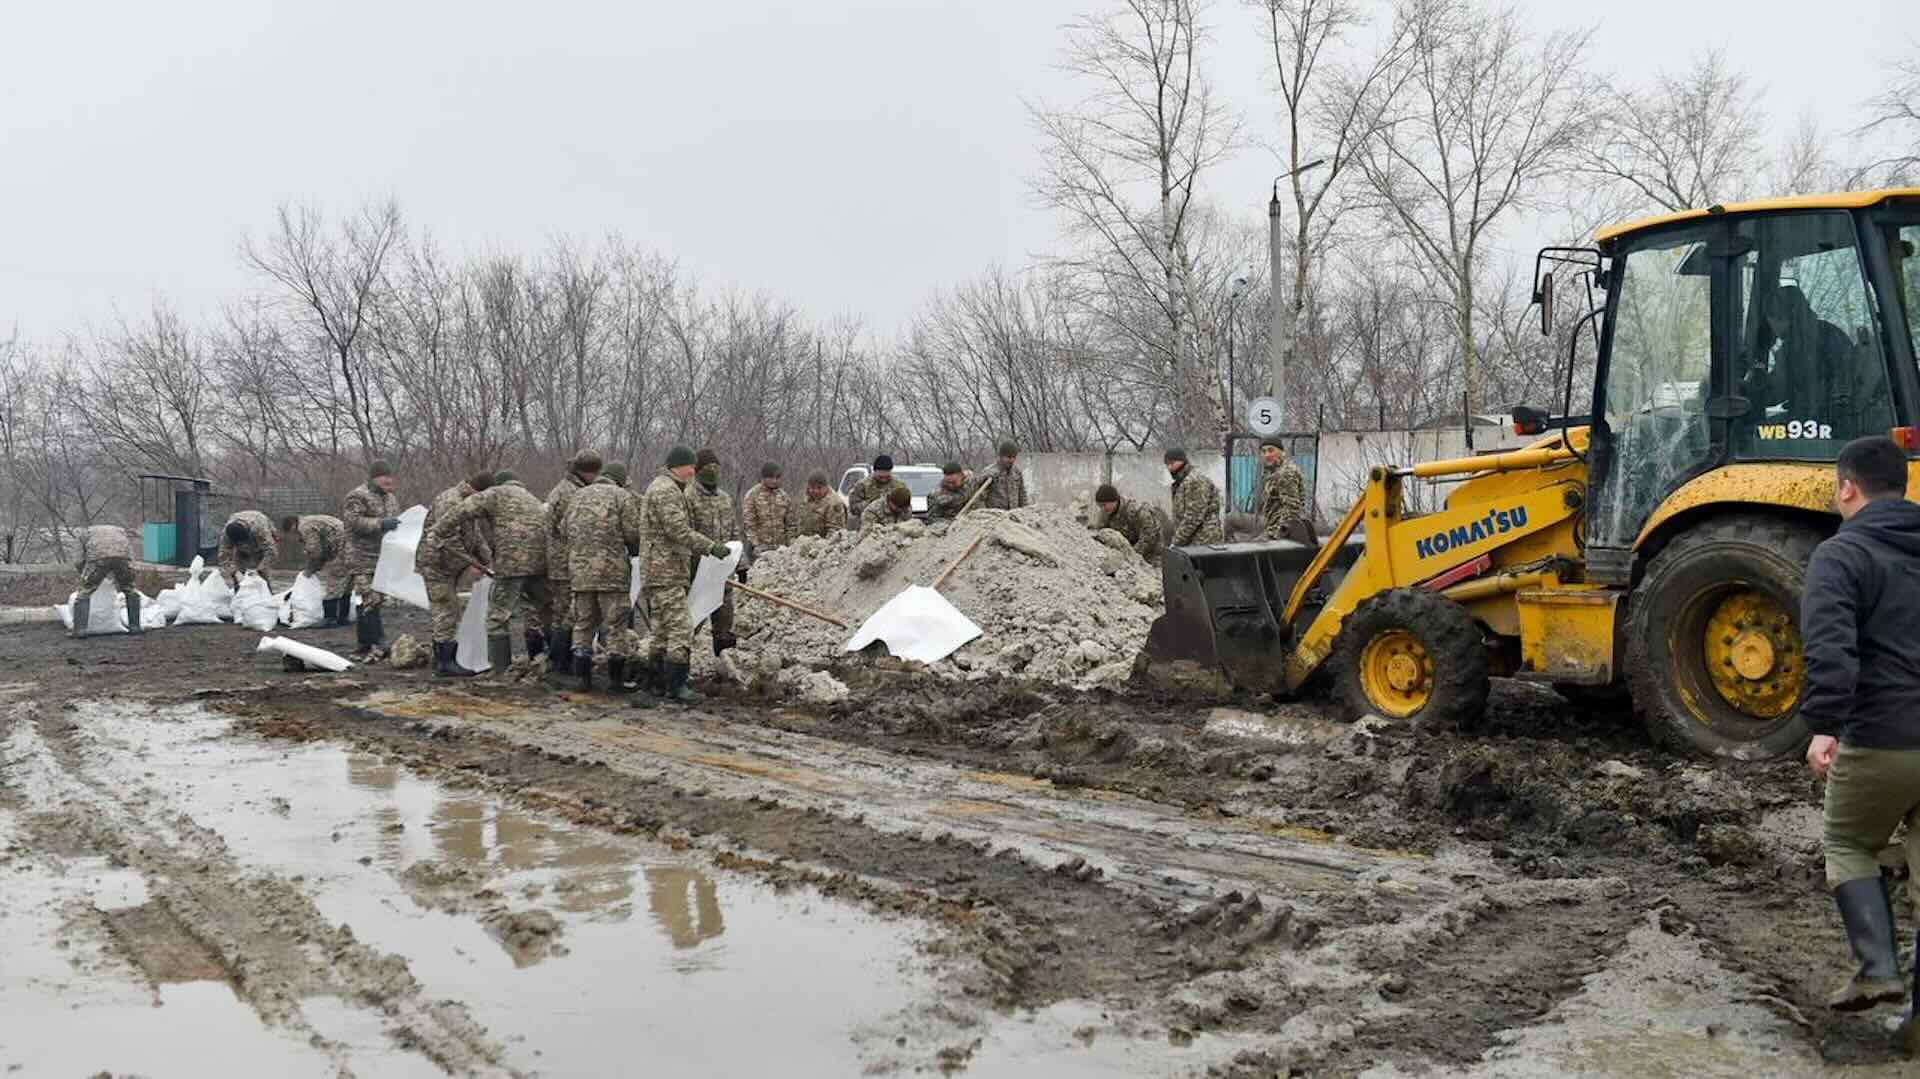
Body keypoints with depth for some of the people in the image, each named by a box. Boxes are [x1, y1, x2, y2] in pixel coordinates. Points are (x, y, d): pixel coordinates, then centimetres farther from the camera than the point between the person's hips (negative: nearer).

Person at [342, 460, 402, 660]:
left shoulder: (391, 498, 19)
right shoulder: (358, 496, -7)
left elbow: (396, 522, 32)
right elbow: (353, 521, -18)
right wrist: (380, 524, -25)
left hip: (384, 559, 8)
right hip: (362, 559, -8)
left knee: (376, 600, 10)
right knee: (370, 600, -15)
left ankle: (364, 647, 17)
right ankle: (377, 644, -14)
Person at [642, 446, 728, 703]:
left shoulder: (661, 487, 22)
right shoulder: (667, 490, -14)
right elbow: (679, 530, -22)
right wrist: (711, 546, -20)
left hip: (657, 572, 11)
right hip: (667, 572, -11)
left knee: (661, 629, 14)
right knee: (679, 629, -11)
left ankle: (661, 684, 19)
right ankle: (676, 686, -11)